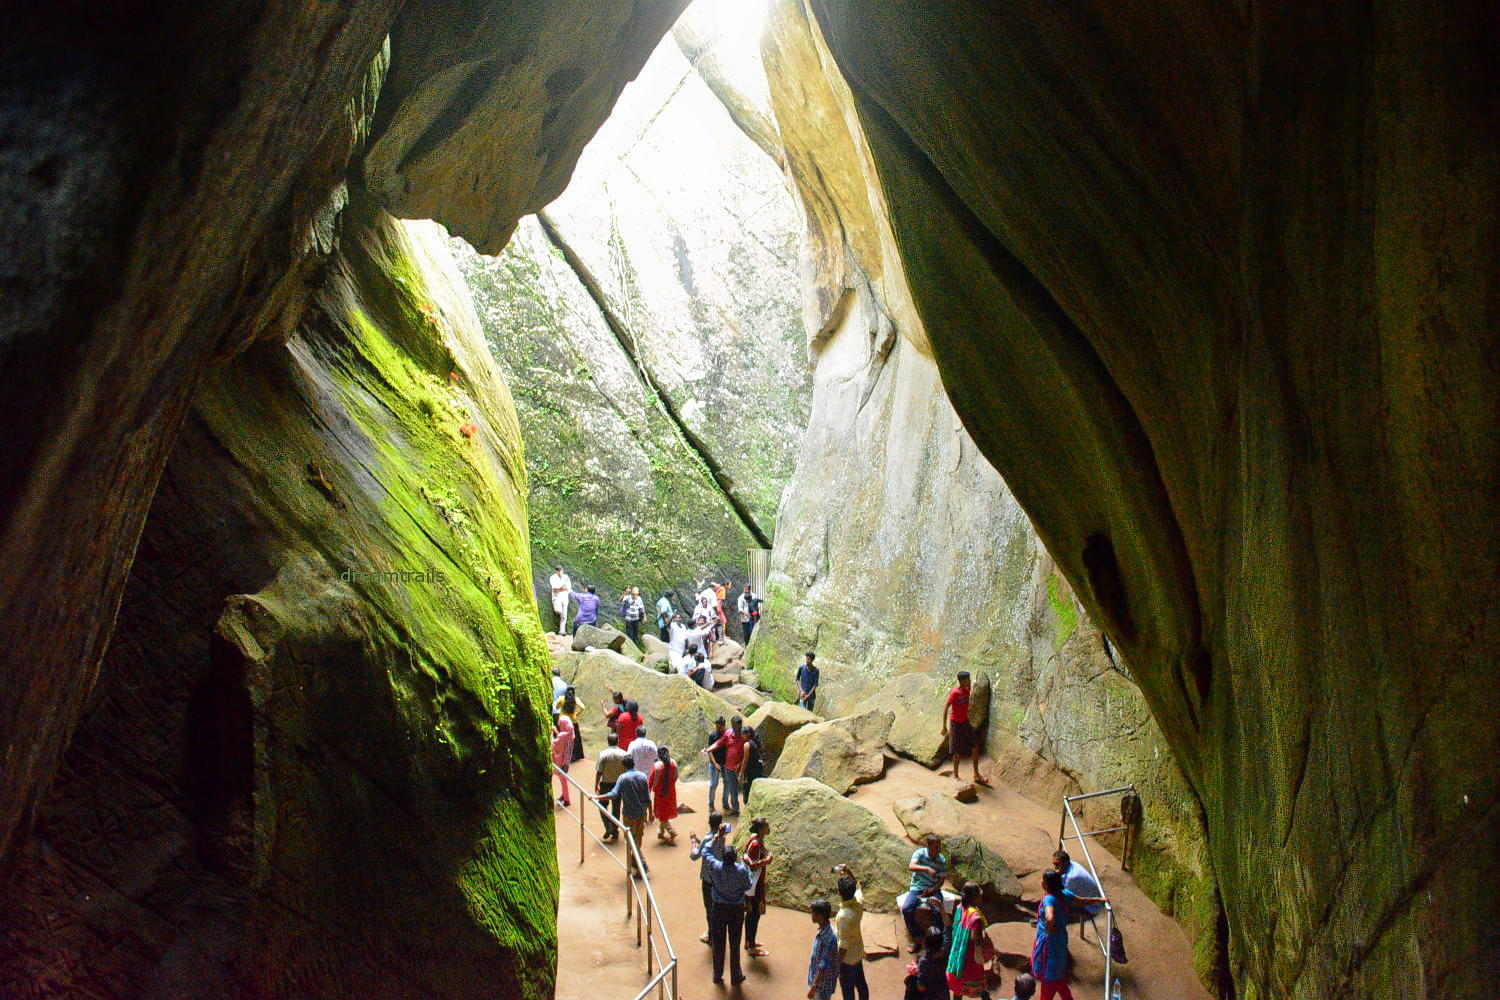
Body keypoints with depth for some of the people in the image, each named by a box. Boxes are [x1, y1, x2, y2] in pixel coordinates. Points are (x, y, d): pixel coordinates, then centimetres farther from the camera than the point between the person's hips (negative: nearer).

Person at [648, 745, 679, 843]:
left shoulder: (657, 766, -20)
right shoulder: (673, 763, -7)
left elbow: (652, 780, -14)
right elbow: (675, 777, 4)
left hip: (660, 793, -5)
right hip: (670, 791, 5)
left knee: (662, 814, 6)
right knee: (666, 813, 20)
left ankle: (671, 832, -6)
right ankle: (661, 832, 31)